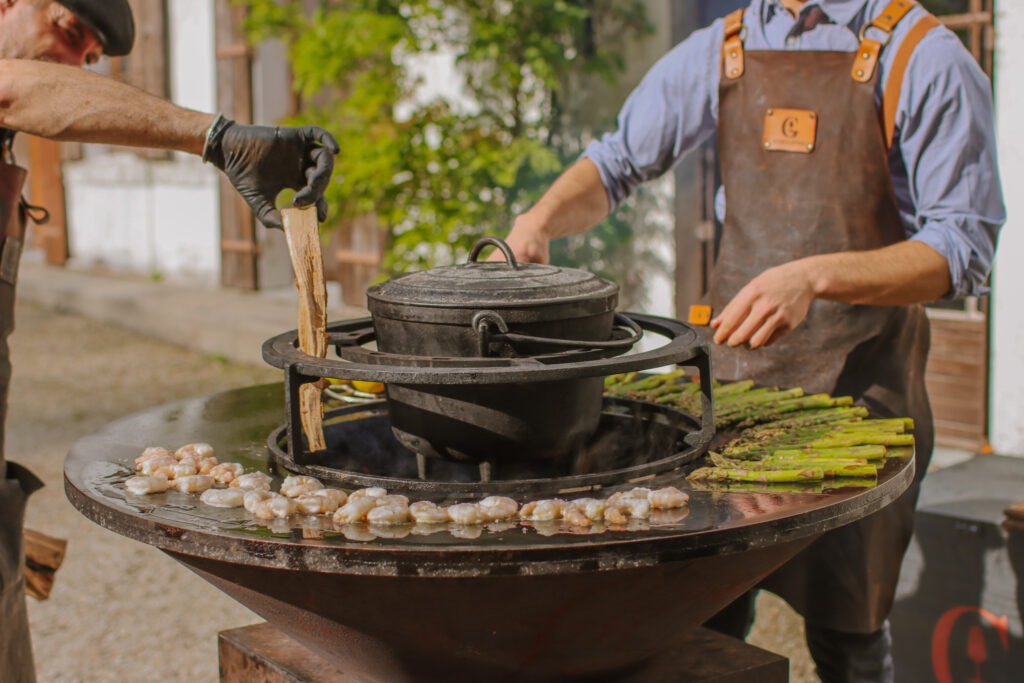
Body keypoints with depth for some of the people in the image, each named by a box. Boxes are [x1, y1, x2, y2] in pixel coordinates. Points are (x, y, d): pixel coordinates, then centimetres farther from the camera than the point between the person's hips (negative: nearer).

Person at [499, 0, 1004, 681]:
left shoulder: (926, 58, -6)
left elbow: (963, 249, -11)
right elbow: (619, 161, 15)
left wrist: (815, 278, -26)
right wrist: (535, 223, -6)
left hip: (857, 379, -3)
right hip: (732, 366, 4)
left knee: (844, 625, 5)